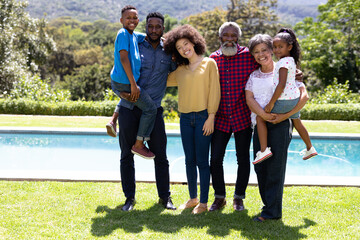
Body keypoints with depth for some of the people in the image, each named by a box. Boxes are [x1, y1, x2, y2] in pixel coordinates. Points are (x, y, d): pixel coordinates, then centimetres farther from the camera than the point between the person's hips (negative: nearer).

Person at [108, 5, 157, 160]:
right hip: (125, 83, -9)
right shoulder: (123, 34, -12)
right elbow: (124, 58, -20)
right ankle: (139, 145, 4)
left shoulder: (134, 35, 13)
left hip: (116, 82, 9)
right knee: (150, 109, -2)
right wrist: (133, 84, -22)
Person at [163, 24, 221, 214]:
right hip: (185, 118, 4)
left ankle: (203, 202, 5)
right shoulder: (181, 70, 12)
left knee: (202, 161, -3)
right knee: (190, 160, 9)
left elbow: (214, 91, -4)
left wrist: (211, 117, -9)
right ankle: (193, 198, 21)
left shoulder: (209, 63, 1)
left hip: (203, 117, -4)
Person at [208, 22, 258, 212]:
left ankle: (239, 198, 24)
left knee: (243, 160, 7)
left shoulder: (248, 56, -3)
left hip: (243, 117, -2)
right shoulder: (213, 58, 7)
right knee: (215, 159, 0)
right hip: (220, 118, 2)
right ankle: (219, 197, 19)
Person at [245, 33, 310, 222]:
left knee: (276, 165, -7)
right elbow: (249, 98, 2)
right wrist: (263, 114, -16)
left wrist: (286, 115, -13)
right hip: (259, 124, 5)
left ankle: (272, 210, -4)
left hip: (280, 124, -5)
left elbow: (304, 96, -2)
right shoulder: (253, 76, 16)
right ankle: (268, 204, 16)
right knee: (260, 166, 4)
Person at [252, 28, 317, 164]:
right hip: (295, 98, 10)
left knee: (260, 117, -2)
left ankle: (264, 150, -8)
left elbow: (282, 84, -24)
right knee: (297, 122, 27)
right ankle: (310, 148, 43)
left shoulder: (284, 62, -18)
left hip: (284, 100, -10)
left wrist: (271, 103, -22)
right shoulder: (291, 60, 12)